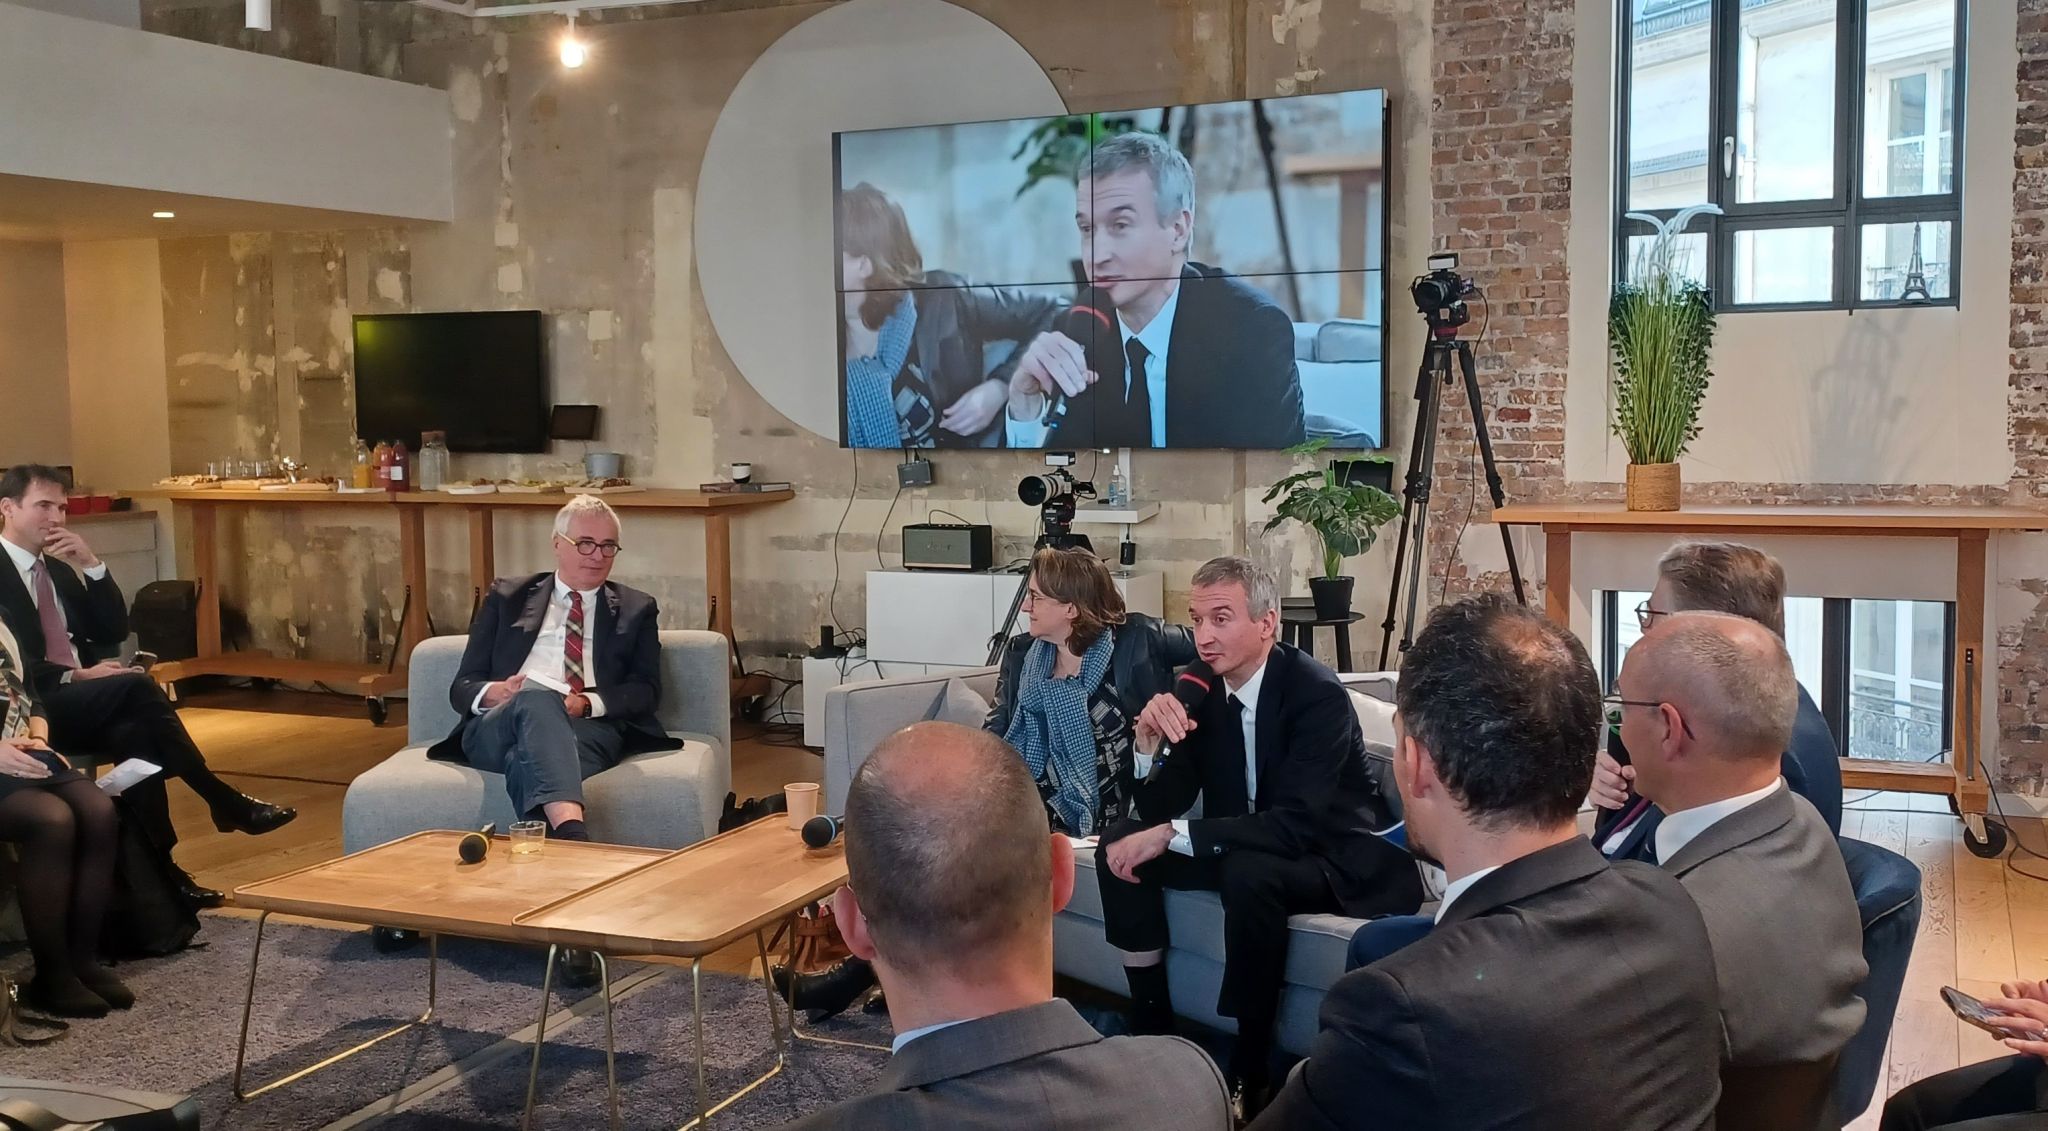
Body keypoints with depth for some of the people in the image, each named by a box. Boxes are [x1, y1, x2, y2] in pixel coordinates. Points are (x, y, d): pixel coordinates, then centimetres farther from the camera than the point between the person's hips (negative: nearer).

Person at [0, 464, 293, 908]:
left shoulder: (58, 567, 19)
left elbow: (115, 631, 12)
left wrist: (92, 565, 0)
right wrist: (75, 676, -21)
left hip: (79, 701, 7)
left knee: (135, 732, -28)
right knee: (137, 686, -30)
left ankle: (159, 869, -31)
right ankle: (223, 800, -26)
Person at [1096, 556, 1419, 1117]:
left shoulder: (1319, 694, -25)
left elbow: (1293, 826, -33)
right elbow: (1159, 808, -4)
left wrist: (1172, 836, -34)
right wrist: (1149, 737, -24)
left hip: (1336, 858, -7)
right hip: (1244, 847, 7)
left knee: (1248, 871, -36)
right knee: (1121, 844, -11)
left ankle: (1249, 1067, -20)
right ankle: (1150, 1019, 1)